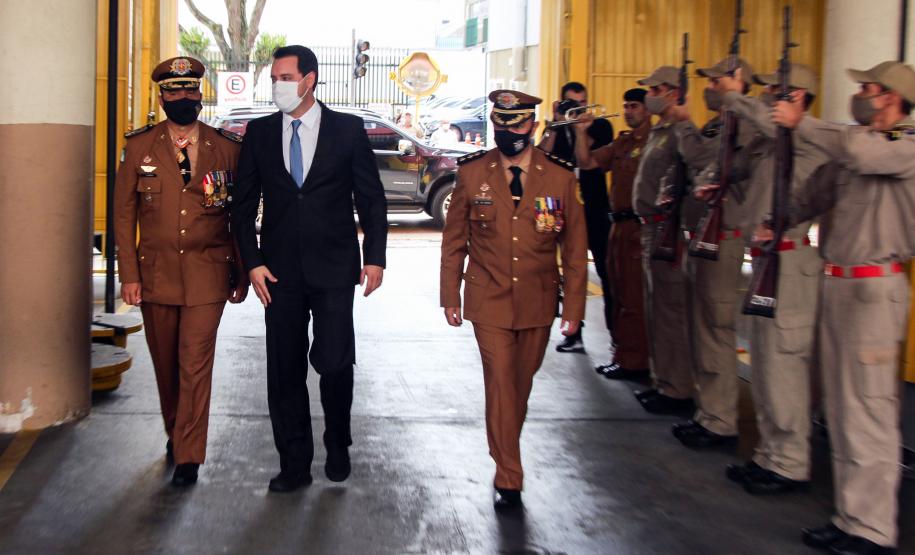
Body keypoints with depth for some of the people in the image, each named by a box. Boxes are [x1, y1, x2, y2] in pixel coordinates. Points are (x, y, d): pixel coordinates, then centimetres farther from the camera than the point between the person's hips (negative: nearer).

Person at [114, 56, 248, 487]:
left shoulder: (227, 147, 2)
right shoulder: (139, 146, 3)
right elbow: (124, 212, 4)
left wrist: (242, 273, 5)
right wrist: (129, 274, -3)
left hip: (207, 273, -2)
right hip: (155, 271, 2)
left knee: (196, 364, -7)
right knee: (165, 363, 13)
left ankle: (188, 457, 2)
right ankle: (174, 434, 35)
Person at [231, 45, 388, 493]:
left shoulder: (348, 129, 2)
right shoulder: (259, 133, 7)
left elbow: (371, 197, 4)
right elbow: (244, 203, 9)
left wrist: (375, 256, -2)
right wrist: (252, 262, 0)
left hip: (333, 268, -2)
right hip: (280, 271, 2)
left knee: (334, 362, -5)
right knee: (285, 370, 5)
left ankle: (337, 446, 22)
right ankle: (294, 464, 17)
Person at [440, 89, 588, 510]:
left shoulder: (560, 177, -2)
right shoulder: (472, 174, -1)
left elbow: (575, 246, 2)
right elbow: (454, 240, 6)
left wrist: (574, 306, 0)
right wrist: (451, 295, 3)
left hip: (538, 303, 1)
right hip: (490, 302, -1)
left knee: (522, 383, 14)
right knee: (500, 385, -5)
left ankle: (507, 448, 36)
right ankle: (508, 478, 4)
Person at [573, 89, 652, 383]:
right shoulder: (621, 143, 17)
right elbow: (586, 162, 13)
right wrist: (581, 132, 1)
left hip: (638, 226, -9)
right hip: (619, 224, 9)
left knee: (633, 297, -5)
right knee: (619, 294, 16)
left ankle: (631, 360, 2)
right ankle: (622, 352, 27)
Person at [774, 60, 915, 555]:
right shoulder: (855, 148, 18)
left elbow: (857, 150, -27)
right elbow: (814, 195, 22)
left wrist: (802, 123, -16)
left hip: (874, 287, -9)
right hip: (837, 285, 9)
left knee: (869, 410, -7)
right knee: (840, 408, 11)